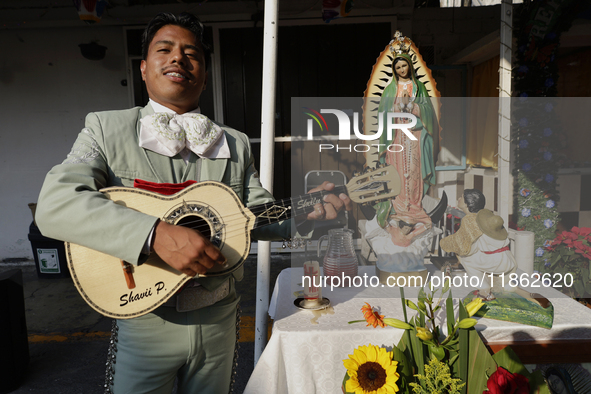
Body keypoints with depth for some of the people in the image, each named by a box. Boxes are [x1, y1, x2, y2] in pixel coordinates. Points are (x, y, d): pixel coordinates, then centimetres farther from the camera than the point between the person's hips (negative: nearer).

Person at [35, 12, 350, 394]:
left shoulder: (236, 143, 4)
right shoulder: (106, 128, -5)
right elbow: (54, 204, -20)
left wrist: (305, 211, -17)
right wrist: (157, 234, -32)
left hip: (219, 319, 3)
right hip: (145, 320, -3)